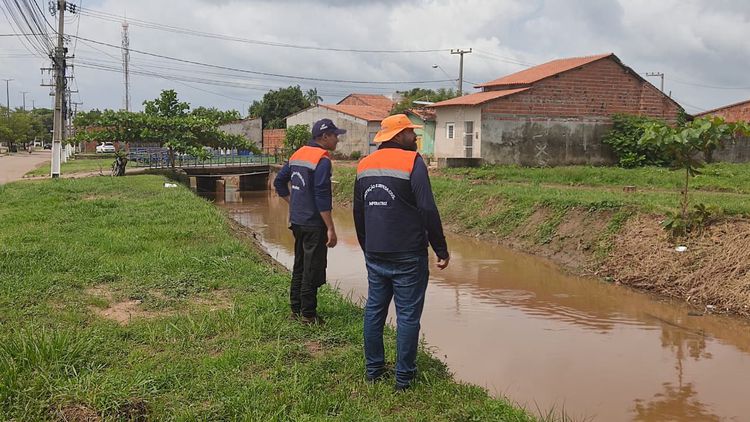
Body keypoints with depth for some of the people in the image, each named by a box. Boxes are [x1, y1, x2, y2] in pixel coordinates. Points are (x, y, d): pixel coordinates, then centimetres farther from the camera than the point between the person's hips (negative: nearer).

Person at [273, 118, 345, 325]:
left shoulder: (298, 154, 10)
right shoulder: (322, 160, -16)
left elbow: (279, 181, 17)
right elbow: (322, 197, -20)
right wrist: (331, 229, -17)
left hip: (297, 220, 9)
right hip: (314, 223, -8)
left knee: (299, 265, 17)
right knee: (313, 269, 0)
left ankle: (296, 309, 25)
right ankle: (308, 314, 6)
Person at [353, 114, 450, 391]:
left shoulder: (364, 165, 9)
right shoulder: (412, 162, -12)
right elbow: (428, 211, -16)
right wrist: (441, 250, -9)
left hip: (374, 256, 6)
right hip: (407, 257, -6)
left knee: (374, 310, 14)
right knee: (408, 315, 2)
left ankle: (373, 370, 22)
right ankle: (404, 378, 7)